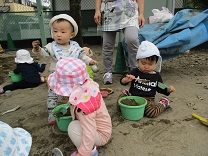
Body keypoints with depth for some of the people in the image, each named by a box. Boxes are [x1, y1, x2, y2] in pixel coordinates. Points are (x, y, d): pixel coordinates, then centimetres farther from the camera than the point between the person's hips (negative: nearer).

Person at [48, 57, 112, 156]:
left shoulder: (84, 108, -39)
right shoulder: (86, 85, -16)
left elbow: (89, 138, -37)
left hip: (101, 135, -9)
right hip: (99, 127, 9)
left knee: (73, 127, -27)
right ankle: (93, 146, 13)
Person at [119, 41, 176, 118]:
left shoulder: (156, 76, 3)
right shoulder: (135, 72, -3)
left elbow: (160, 88, 17)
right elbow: (122, 81, -8)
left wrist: (169, 89, -2)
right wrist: (126, 80, -32)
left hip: (148, 99, 0)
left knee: (151, 112, -27)